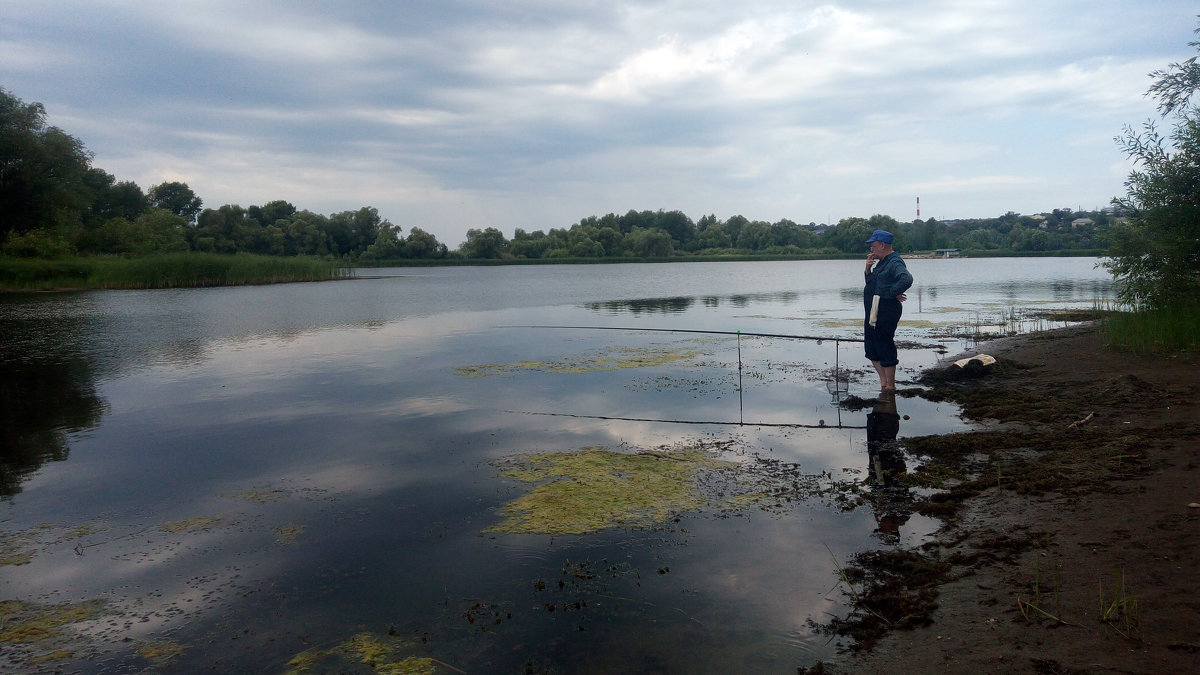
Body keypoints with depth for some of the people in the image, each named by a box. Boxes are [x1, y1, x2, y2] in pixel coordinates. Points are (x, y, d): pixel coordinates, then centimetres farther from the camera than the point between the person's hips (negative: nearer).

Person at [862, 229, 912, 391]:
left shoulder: (895, 262, -15)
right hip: (873, 312, 10)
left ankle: (890, 386, 8)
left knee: (885, 348, -3)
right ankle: (884, 382, 22)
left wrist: (892, 293, -21)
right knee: (872, 349, 14)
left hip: (885, 312, -10)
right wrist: (868, 268, 8)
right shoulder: (881, 262, 17)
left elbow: (906, 279, -32)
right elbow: (871, 283, 23)